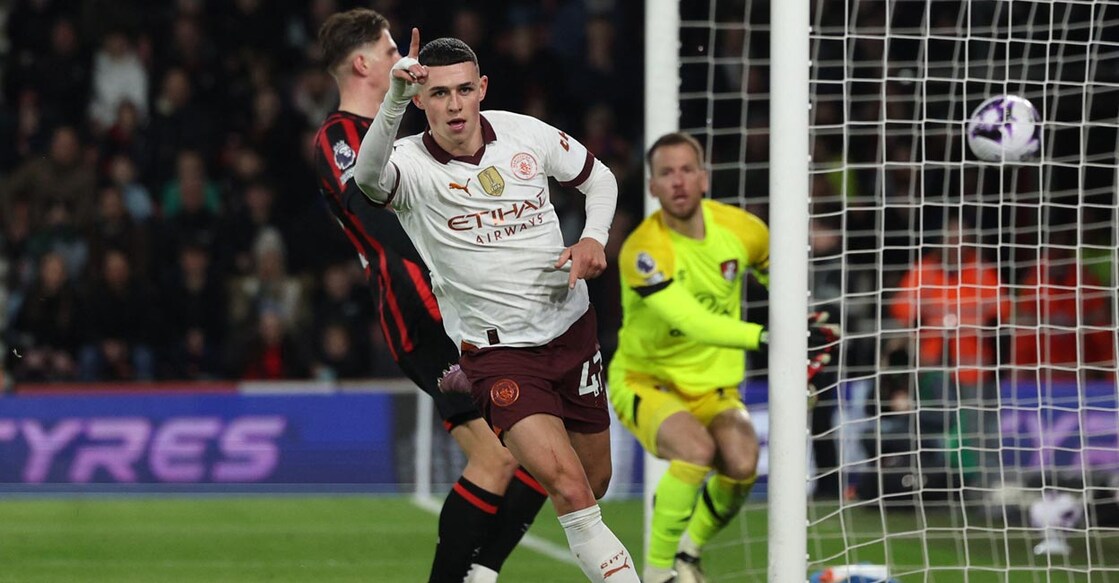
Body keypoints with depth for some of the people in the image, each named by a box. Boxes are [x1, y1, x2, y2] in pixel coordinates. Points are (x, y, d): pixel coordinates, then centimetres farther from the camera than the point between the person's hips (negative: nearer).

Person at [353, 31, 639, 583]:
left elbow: (598, 177, 15)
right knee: (567, 484, -23)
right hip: (496, 351, -5)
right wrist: (394, 102, -59)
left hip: (571, 329, 5)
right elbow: (368, 177, -41)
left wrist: (594, 237, -6)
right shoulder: (411, 165, -15)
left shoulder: (526, 134, -3)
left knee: (595, 483, 15)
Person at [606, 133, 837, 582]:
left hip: (715, 387, 4)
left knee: (742, 463, -25)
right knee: (696, 448, -34)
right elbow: (691, 321, -36)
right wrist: (766, 337, -45)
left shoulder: (740, 229, -8)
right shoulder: (643, 250, -23)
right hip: (646, 382, -4)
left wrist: (806, 333, 6)